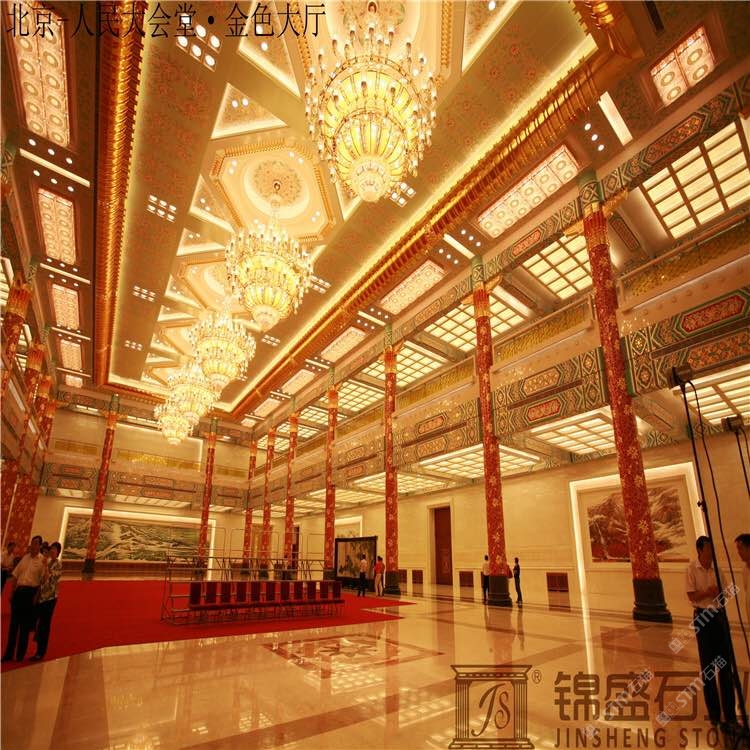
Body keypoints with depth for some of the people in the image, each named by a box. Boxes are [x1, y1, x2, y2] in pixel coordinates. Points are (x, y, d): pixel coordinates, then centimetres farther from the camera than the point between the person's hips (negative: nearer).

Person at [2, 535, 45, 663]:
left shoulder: (42, 561, -6)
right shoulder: (25, 558, 9)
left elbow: (42, 581, -9)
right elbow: (15, 575, 13)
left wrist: (37, 597, -13)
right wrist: (11, 592, 7)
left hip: (30, 592, -5)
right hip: (18, 591, 5)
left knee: (25, 625, 3)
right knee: (13, 623, 10)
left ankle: (20, 654, 15)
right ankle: (9, 653, 21)